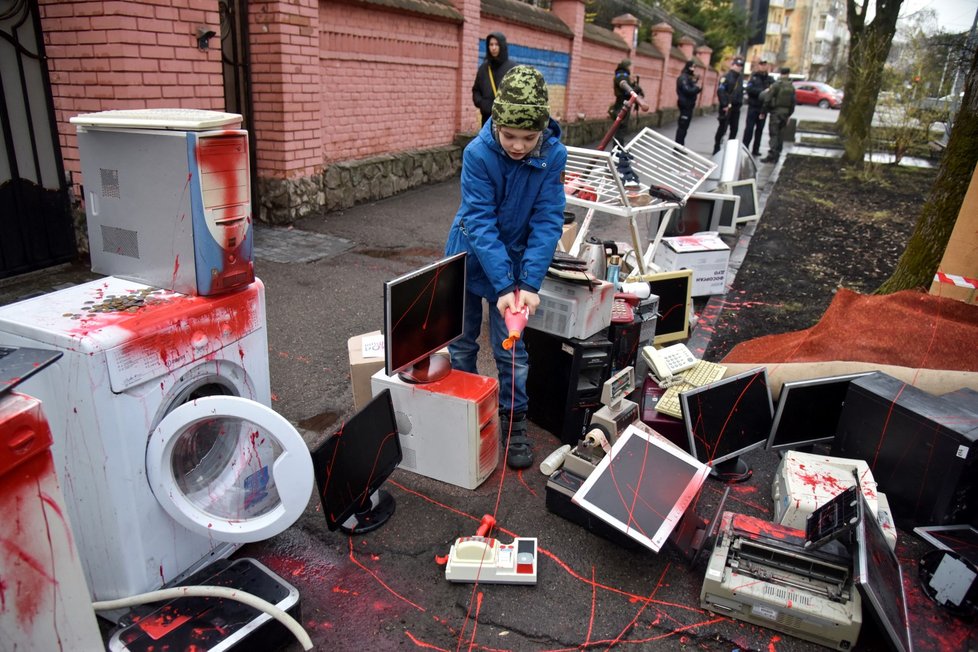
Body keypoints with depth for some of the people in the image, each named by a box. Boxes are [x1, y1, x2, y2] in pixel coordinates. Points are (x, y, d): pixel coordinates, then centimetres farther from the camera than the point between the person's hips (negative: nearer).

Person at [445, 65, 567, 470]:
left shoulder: (553, 157, -19)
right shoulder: (477, 153, -25)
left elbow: (547, 222, -18)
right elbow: (480, 223, -26)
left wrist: (529, 284, -27)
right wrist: (502, 287, -32)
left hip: (515, 259, 0)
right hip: (469, 258, 0)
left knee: (511, 349, 4)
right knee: (461, 343, 14)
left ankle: (514, 422, 22)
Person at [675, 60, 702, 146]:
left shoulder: (689, 78, 18)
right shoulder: (683, 78, -13)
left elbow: (692, 89, 17)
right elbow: (687, 90, -23)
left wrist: (697, 87, -1)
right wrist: (698, 88, -10)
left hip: (688, 105, 10)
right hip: (685, 105, -10)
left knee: (684, 126, 12)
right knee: (683, 127, -10)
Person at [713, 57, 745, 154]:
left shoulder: (740, 77, 14)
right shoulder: (727, 77, -9)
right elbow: (720, 91, -19)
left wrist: (740, 102, 11)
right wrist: (724, 105, -23)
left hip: (736, 107, 7)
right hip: (727, 107, -7)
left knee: (734, 129, 9)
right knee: (722, 127, -2)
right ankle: (716, 148, 5)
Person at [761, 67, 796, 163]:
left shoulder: (776, 85, -10)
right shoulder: (791, 87, 7)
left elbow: (767, 99, -14)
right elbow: (793, 102, 9)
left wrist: (764, 111, -4)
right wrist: (788, 115, 17)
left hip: (776, 112, -5)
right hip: (785, 112, 5)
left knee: (773, 134, -7)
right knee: (780, 134, 11)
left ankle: (772, 155, -15)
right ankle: (777, 155, 15)